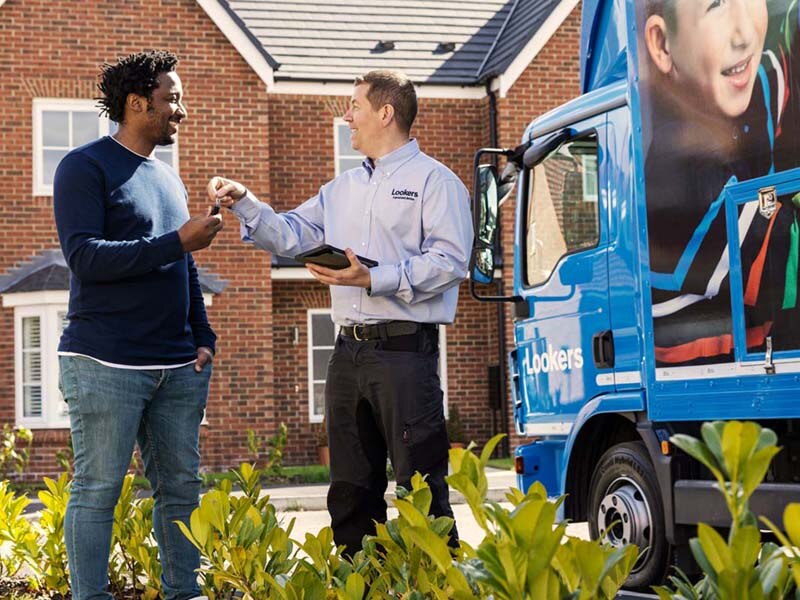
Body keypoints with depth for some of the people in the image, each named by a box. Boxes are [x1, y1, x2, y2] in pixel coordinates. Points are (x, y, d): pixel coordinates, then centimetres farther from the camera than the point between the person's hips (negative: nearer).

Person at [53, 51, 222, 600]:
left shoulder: (168, 177, 19)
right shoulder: (85, 168, -4)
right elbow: (85, 257, -15)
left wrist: (204, 338, 13)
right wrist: (178, 241, -16)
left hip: (178, 368, 7)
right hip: (106, 365, -7)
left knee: (182, 487, 8)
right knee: (98, 491, -1)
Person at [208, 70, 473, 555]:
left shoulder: (434, 181, -3)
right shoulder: (343, 188, 21)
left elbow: (449, 260, -15)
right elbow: (290, 236, 20)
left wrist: (374, 279, -20)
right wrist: (244, 202, 7)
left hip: (404, 348, -8)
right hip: (349, 350, 8)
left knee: (420, 486, -6)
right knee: (350, 489, 12)